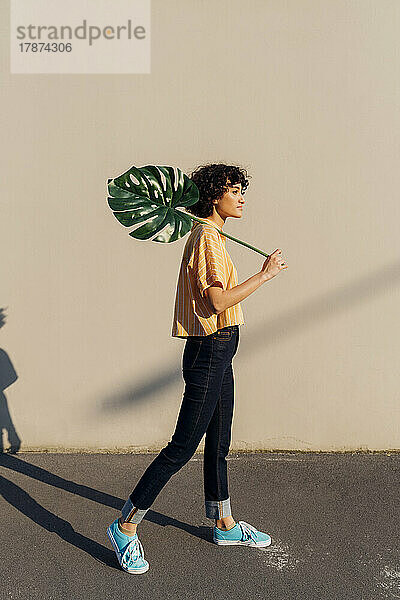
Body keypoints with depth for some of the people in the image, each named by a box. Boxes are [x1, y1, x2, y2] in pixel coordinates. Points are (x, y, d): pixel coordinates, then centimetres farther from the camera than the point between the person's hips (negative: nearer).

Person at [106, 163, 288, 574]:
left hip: (218, 353, 10)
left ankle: (225, 525, 33)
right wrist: (264, 275, -18)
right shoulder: (206, 237, -15)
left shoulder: (210, 236, 16)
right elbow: (217, 301, -23)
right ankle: (125, 527, 9)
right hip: (209, 352, -10)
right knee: (183, 447, -4)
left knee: (218, 443, 18)